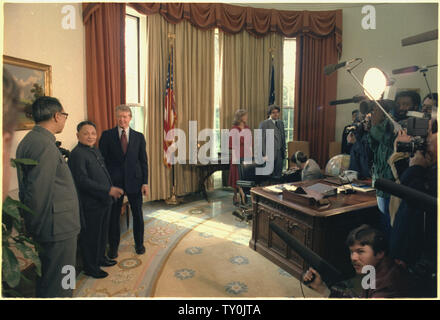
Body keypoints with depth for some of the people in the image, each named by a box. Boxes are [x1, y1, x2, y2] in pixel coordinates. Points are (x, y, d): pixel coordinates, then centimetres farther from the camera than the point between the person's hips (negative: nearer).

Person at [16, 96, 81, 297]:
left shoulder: (30, 140, 12)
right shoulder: (45, 145, -20)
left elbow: (31, 187, 15)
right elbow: (39, 192, -23)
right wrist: (38, 228, -12)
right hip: (59, 228, -10)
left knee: (46, 284, 24)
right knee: (59, 289, 3)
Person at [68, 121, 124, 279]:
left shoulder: (95, 151, 13)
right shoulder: (77, 154, -17)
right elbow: (82, 181, -24)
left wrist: (112, 190, 14)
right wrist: (108, 190, -25)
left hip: (104, 201, 9)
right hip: (90, 204, -9)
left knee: (103, 232, 21)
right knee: (90, 236, 5)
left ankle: (101, 257, 39)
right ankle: (90, 267, 21)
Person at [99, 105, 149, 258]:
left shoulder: (139, 136, 5)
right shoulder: (107, 135, 1)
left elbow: (143, 161, 4)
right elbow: (102, 159, 1)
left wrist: (145, 182, -2)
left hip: (134, 180, 1)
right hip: (114, 181, -1)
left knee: (137, 214, 10)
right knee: (113, 215, 9)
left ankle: (139, 244, 29)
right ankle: (113, 247, 27)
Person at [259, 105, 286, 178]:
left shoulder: (281, 122, 14)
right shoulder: (264, 124, -6)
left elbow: (283, 138, 18)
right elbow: (262, 140, -10)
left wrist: (284, 151, 12)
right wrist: (265, 154, -15)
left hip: (280, 153, 6)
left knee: (278, 174, 7)